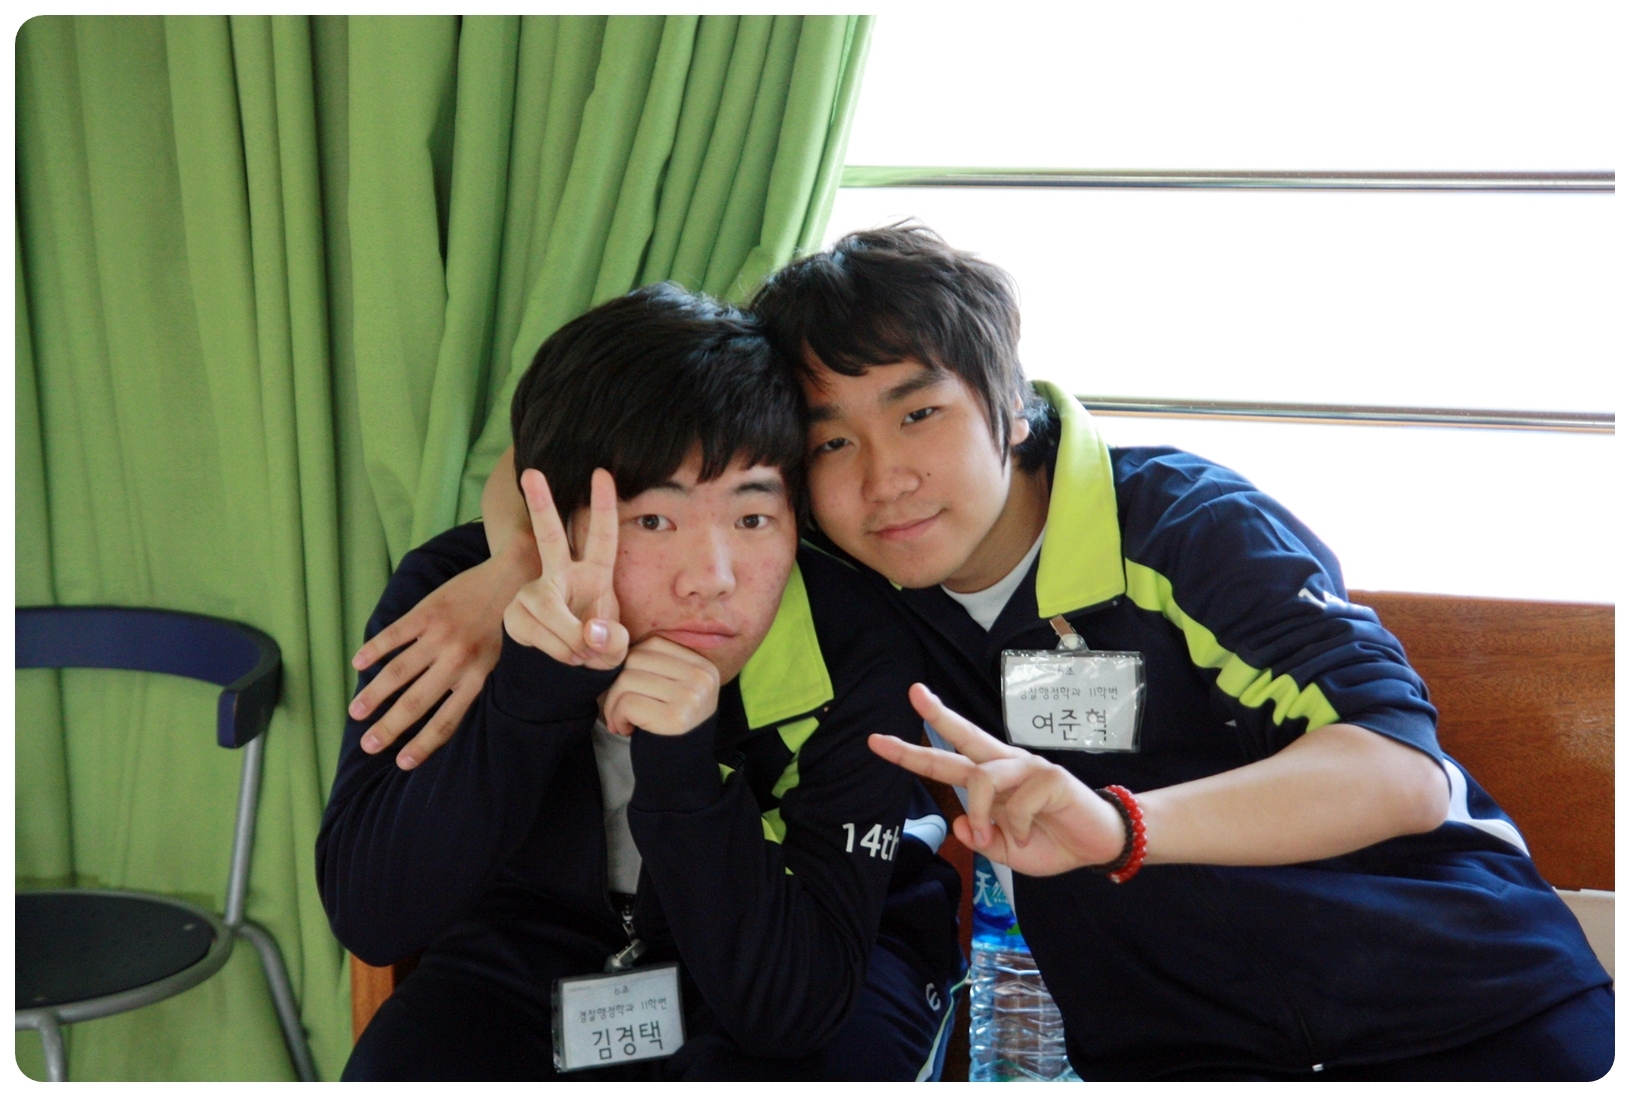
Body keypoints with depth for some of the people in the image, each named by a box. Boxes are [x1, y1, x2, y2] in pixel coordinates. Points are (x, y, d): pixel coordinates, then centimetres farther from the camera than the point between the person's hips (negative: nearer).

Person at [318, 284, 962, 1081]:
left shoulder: (853, 647, -26)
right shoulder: (452, 600, -21)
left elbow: (787, 1005, -28)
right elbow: (370, 917, -28)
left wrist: (682, 770, -42)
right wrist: (532, 694, -40)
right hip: (540, 939, 2)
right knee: (405, 1071, -25)